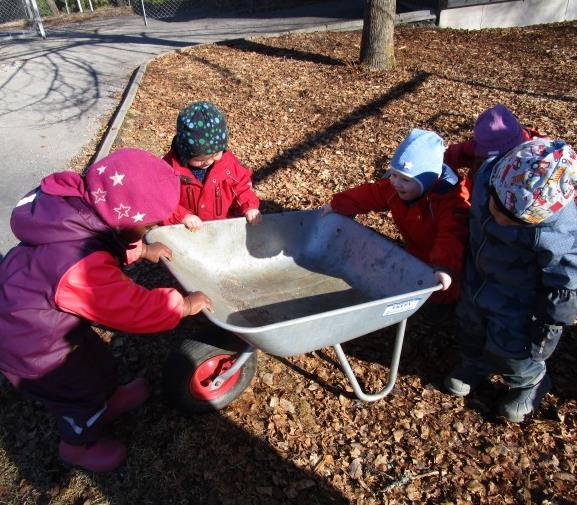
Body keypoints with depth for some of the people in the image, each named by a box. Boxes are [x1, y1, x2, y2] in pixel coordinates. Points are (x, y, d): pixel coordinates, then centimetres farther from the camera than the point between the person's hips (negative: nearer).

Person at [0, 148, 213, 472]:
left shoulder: (76, 206, -17)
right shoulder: (83, 270, -43)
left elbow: (115, 240, 7)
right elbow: (134, 309, -31)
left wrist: (143, 250, 2)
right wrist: (184, 304, -20)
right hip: (28, 344, -8)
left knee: (96, 357, 26)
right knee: (83, 389, 14)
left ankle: (108, 403, 54)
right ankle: (78, 447, 44)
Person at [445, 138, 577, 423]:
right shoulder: (488, 176, -24)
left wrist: (549, 326, -11)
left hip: (517, 301, -5)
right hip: (477, 280, 6)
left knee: (511, 350, 17)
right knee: (470, 330, 28)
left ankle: (529, 384, 51)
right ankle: (475, 364, 60)